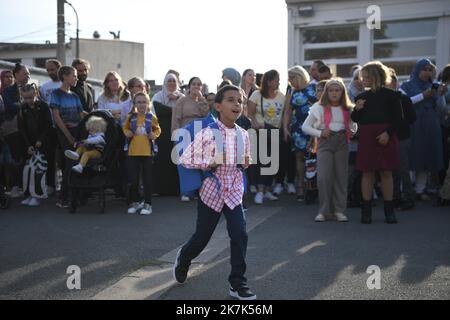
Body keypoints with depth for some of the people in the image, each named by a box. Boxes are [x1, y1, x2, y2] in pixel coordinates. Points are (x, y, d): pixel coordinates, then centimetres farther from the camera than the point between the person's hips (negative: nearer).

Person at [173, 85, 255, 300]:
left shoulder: (243, 134, 0)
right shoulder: (207, 133, -16)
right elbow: (185, 159, -14)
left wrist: (246, 161, -4)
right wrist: (210, 162, -21)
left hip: (234, 192, 3)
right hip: (211, 191, -3)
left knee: (240, 235, -9)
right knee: (202, 237, 11)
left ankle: (237, 283, 4)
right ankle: (183, 258, 44)